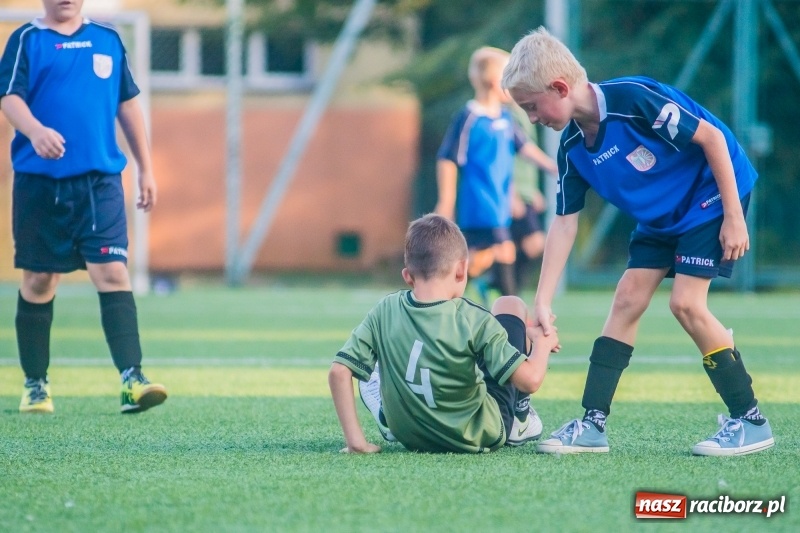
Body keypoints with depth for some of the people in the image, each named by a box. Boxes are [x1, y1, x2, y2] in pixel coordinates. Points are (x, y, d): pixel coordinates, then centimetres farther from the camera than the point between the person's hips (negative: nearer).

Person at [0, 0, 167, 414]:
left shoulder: (108, 39, 13)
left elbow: (127, 104, 19)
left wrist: (145, 168, 17)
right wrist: (35, 130, -32)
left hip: (100, 180, 2)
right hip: (39, 180, -1)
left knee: (112, 272, -11)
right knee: (38, 280, 6)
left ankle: (132, 380, -17)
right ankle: (35, 386, 18)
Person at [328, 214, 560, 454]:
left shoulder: (385, 312, -15)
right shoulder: (474, 321, -24)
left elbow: (338, 371, -18)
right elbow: (530, 380, -28)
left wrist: (355, 440, -13)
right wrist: (542, 343, -7)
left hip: (411, 438, 4)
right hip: (481, 436, -4)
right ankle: (520, 417, 26)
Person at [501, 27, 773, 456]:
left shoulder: (634, 99, -29)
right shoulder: (573, 149, -5)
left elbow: (712, 137, -24)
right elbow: (565, 223, 0)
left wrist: (734, 216, -21)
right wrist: (542, 302, -4)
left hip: (712, 195, -8)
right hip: (660, 216, 8)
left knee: (685, 302, -17)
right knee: (627, 300, 0)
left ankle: (750, 421, -8)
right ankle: (592, 424, 2)